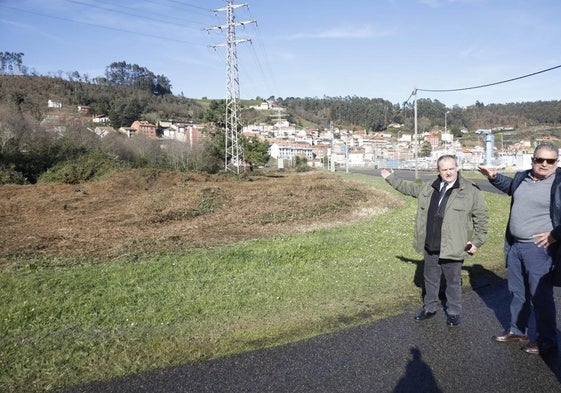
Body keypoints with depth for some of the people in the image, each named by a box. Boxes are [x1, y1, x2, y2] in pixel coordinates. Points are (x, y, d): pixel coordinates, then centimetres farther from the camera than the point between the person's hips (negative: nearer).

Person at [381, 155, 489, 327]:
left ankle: (453, 312, 28)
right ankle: (429, 308, 36)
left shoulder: (471, 191, -8)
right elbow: (409, 188, 24)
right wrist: (391, 178, 26)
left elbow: (481, 217, -4)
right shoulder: (428, 188, 7)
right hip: (430, 247, 5)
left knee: (453, 281, 10)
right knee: (430, 279, 19)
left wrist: (477, 241, -6)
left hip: (452, 248, -5)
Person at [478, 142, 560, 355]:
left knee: (540, 296, 2)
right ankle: (517, 330, 37)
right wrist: (494, 177, 19)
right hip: (515, 246, 7)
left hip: (539, 248, -7)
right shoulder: (522, 177, 6)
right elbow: (510, 186, 31)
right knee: (517, 292, 19)